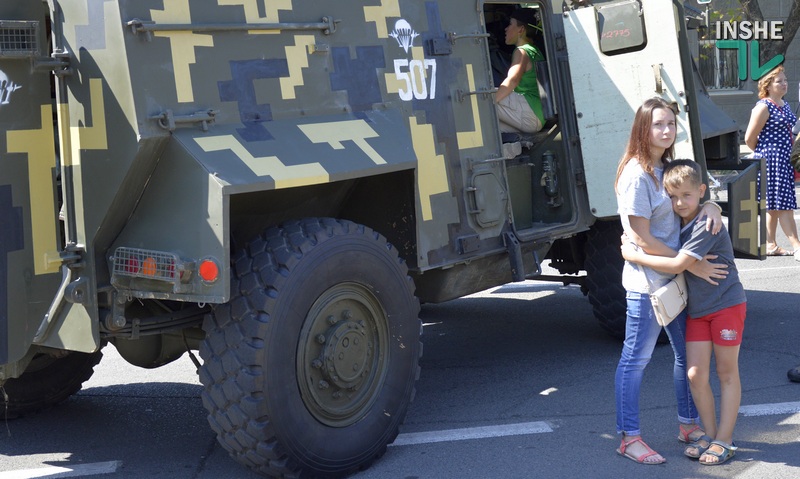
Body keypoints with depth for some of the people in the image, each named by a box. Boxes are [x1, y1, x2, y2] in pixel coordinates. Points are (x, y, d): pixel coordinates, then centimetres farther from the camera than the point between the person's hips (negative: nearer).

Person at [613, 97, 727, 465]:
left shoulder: (668, 167, 10)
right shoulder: (636, 174, -17)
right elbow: (640, 238, -19)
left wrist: (709, 206, -7)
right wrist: (692, 265, -16)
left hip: (675, 278, 9)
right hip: (647, 282, -9)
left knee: (688, 353, 18)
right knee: (635, 359, 0)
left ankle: (688, 425, 33)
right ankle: (629, 438, 9)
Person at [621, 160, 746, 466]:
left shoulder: (707, 225, -21)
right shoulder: (676, 224, 3)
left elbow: (677, 265, -28)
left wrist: (634, 256, -23)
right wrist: (630, 242, -4)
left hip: (726, 304, -7)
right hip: (696, 309, 7)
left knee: (727, 372, 6)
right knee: (695, 375, 3)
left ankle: (724, 441, 12)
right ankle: (709, 434, 18)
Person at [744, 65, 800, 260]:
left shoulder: (784, 105, 15)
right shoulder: (763, 107, -12)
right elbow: (749, 138, -13)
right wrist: (763, 154, 2)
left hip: (784, 161, 9)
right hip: (771, 161, -9)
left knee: (774, 206, 12)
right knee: (784, 205, -9)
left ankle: (770, 245, 18)